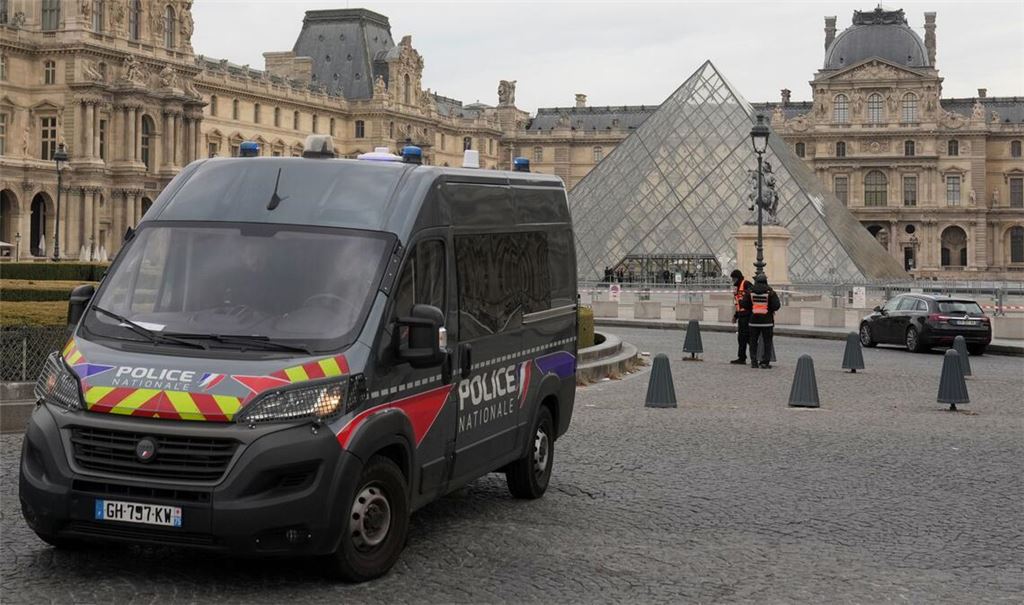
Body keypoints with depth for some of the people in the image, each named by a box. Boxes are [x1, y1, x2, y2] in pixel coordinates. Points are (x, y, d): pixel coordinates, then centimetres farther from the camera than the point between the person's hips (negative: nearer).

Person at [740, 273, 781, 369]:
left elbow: (743, 304, -1)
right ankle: (765, 362, -1)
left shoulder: (750, 291, 0)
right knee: (767, 341, 4)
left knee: (753, 341, 11)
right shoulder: (770, 292, -6)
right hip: (767, 321, -2)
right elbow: (776, 305, -12)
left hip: (754, 320, 2)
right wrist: (770, 309, 8)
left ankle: (753, 361, 7)